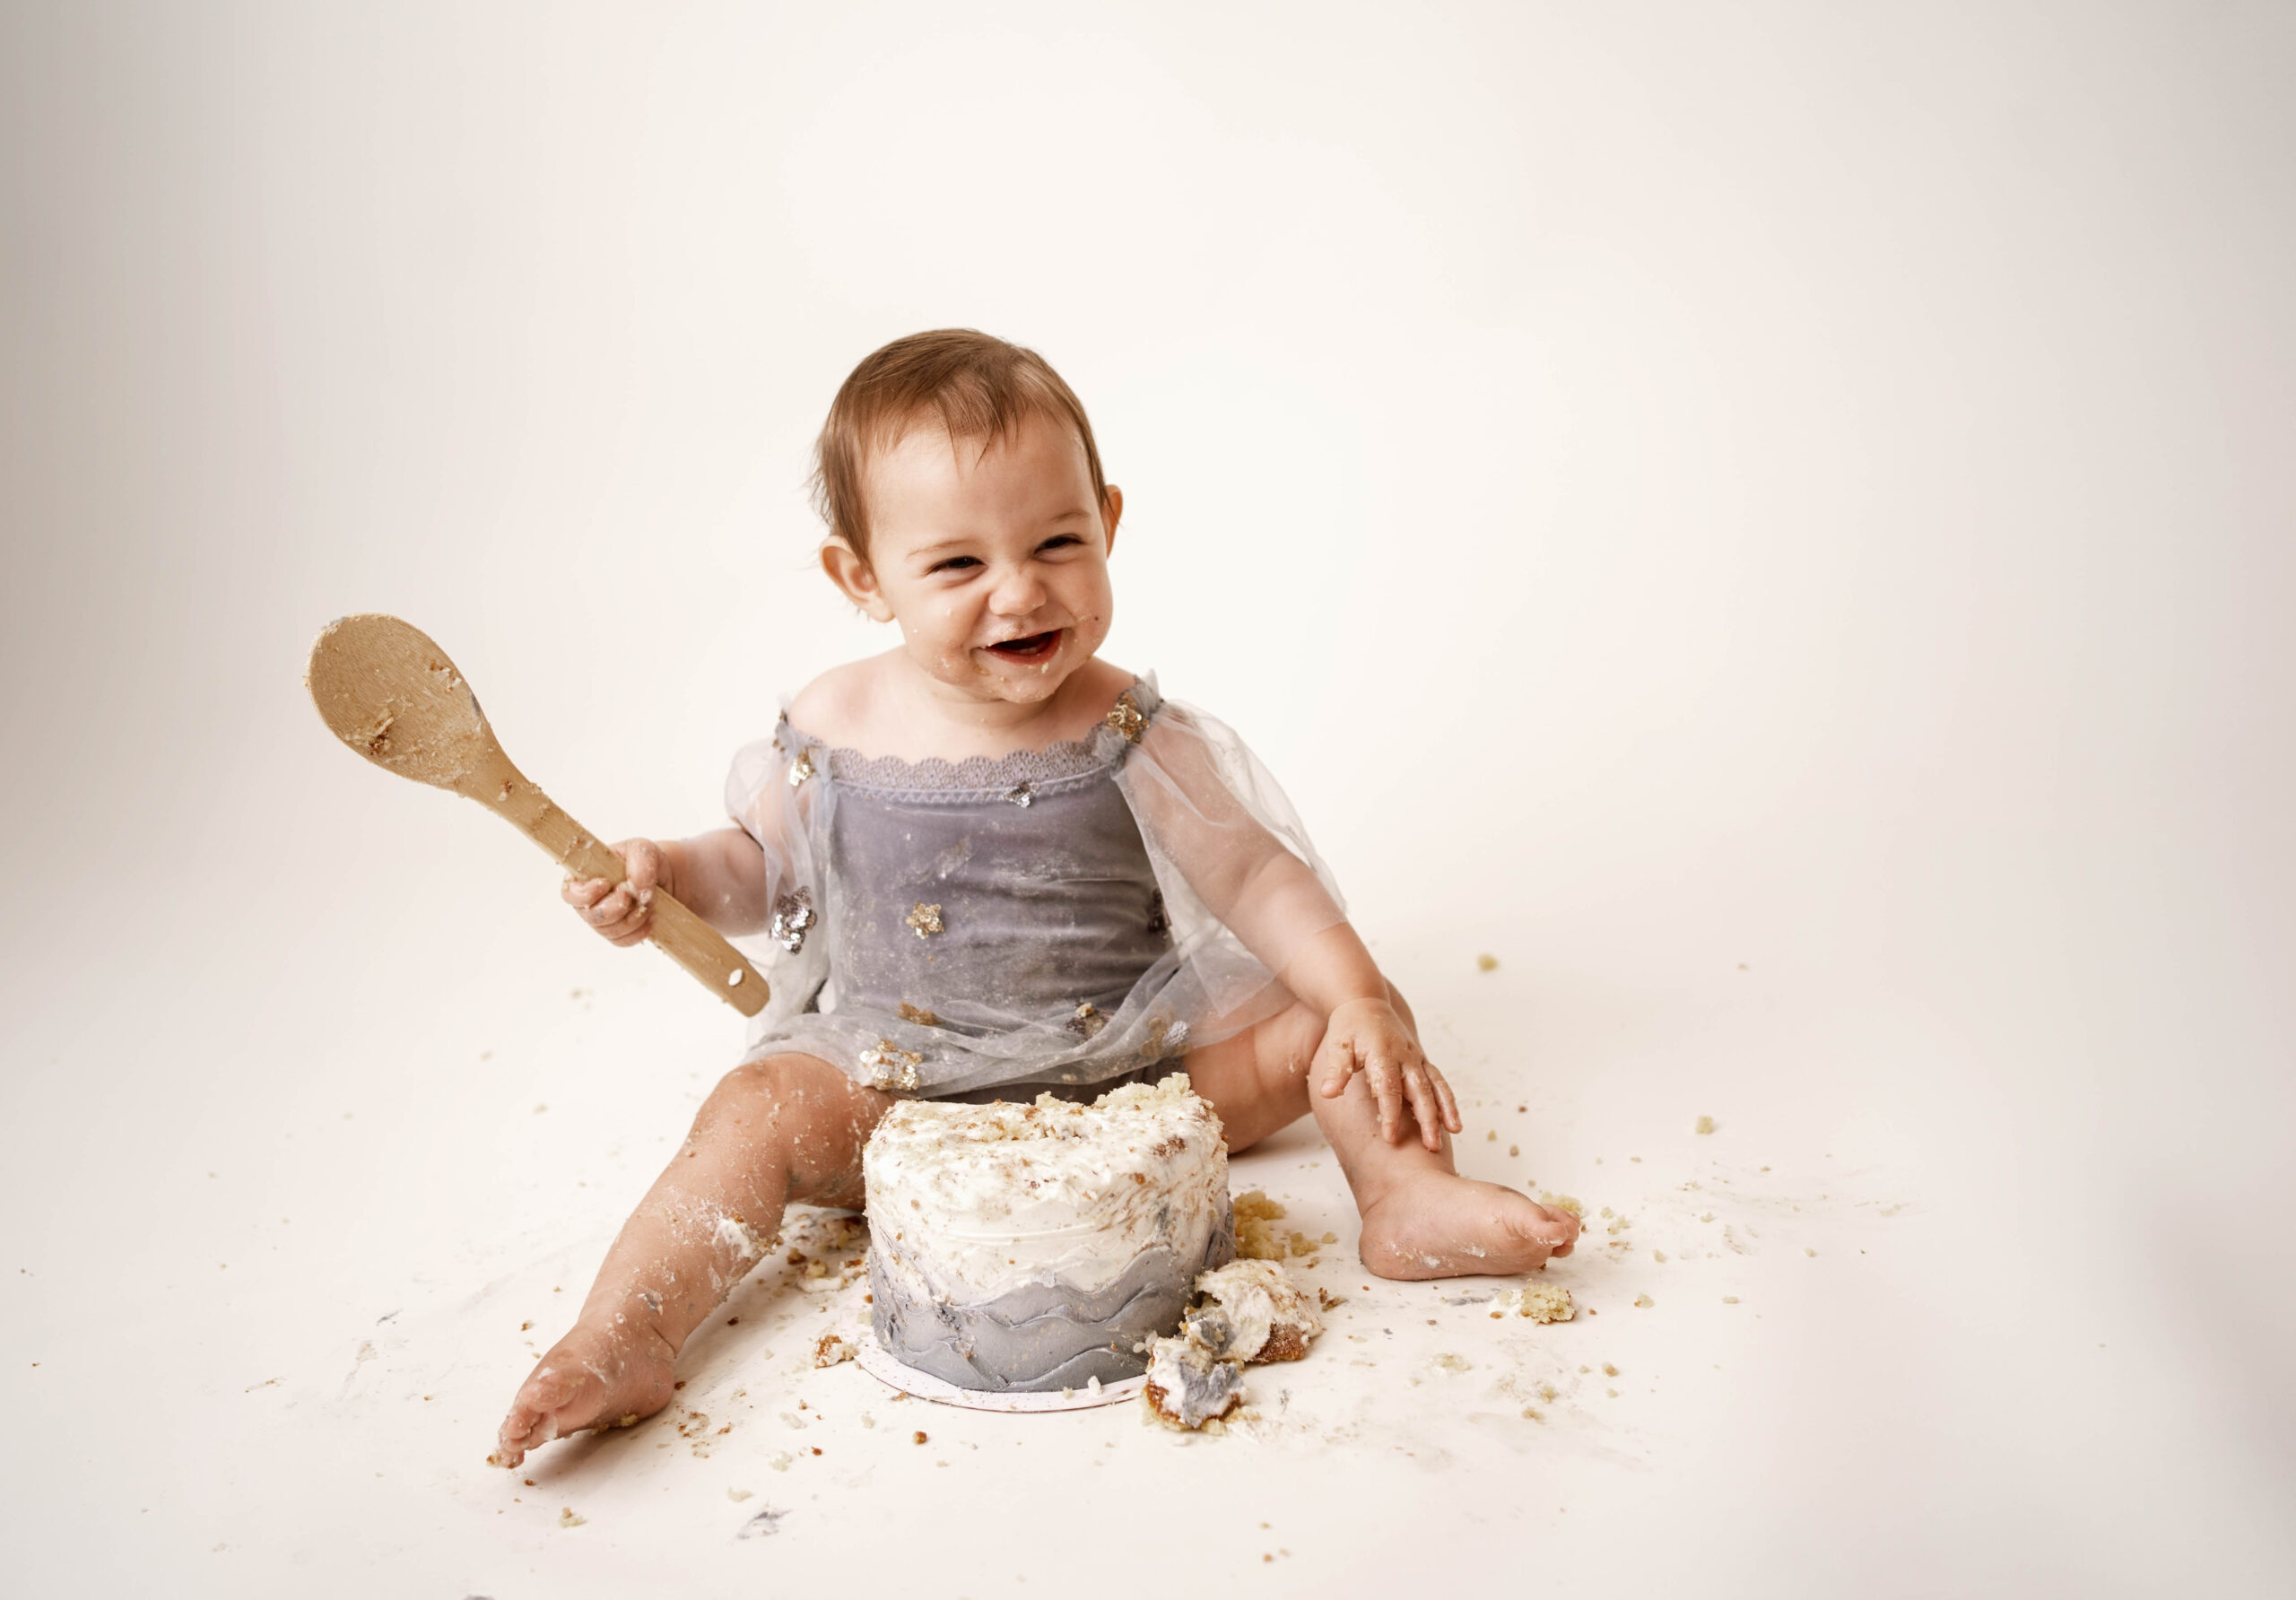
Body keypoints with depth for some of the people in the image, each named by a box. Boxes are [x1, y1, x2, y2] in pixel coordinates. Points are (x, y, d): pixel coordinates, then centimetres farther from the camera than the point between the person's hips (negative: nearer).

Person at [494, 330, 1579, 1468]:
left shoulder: (1131, 740, -12)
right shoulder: (834, 731, -9)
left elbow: (1259, 877, -9)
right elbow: (766, 868, 8)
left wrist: (1363, 1001, -21)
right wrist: (669, 872, -11)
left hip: (1129, 1063, 1)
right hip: (901, 1086, 0)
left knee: (1316, 1019, -12)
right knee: (763, 1115, -24)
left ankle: (1408, 1199, -7)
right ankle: (619, 1342, -20)